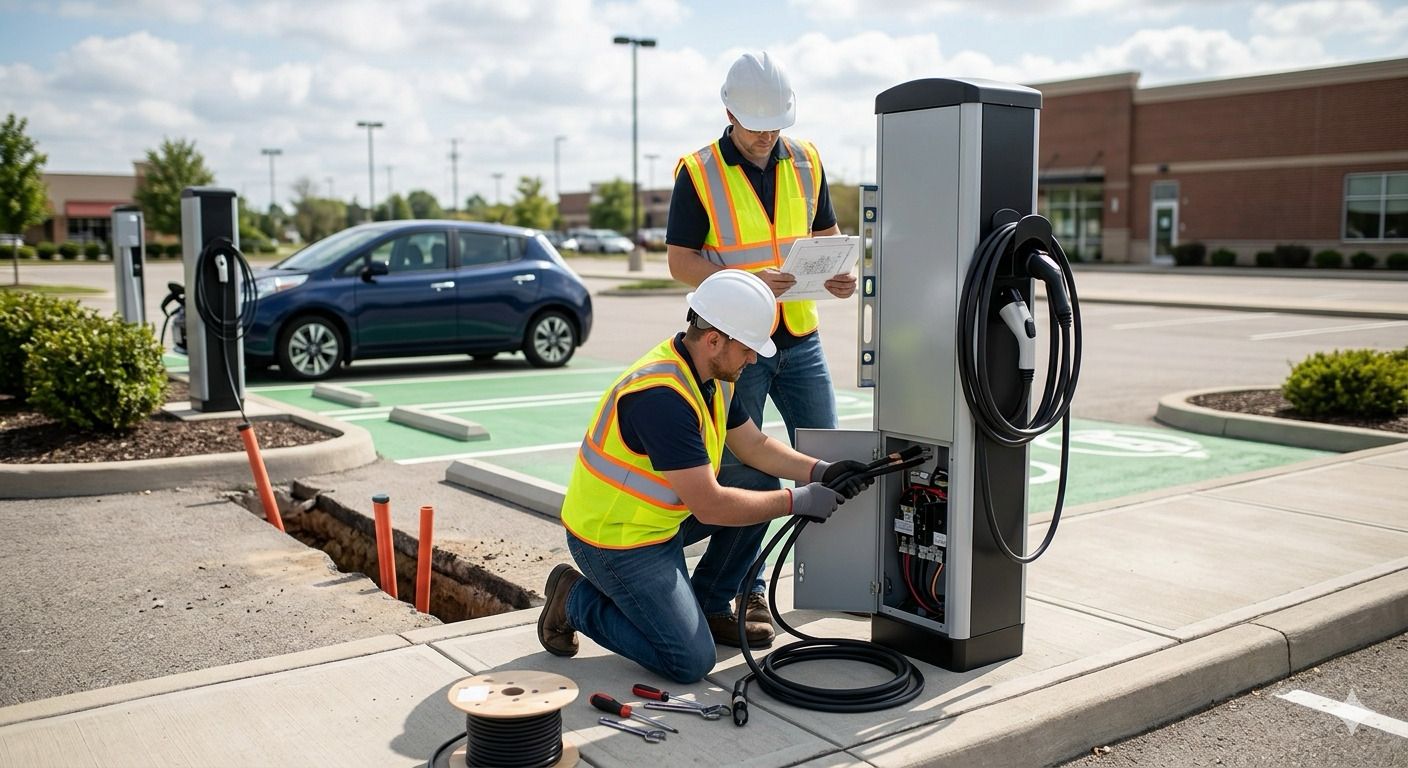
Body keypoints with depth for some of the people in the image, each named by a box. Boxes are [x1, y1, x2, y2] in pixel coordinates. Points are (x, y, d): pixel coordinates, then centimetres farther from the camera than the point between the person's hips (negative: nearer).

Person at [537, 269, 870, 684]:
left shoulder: (714, 374, -1)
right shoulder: (662, 396, -31)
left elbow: (754, 445, 11)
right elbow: (710, 507, -29)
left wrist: (820, 472, -4)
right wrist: (797, 501, -20)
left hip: (662, 515, 9)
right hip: (615, 541, -9)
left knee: (761, 497, 4)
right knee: (691, 662, -12)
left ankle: (710, 608, 18)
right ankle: (576, 600, 5)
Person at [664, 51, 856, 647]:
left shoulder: (806, 162, 6)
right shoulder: (699, 173, -7)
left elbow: (826, 231, 16)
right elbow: (680, 260, -8)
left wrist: (841, 273, -6)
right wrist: (746, 281, -23)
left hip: (799, 337, 4)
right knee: (742, 473, 3)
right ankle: (750, 594, 15)